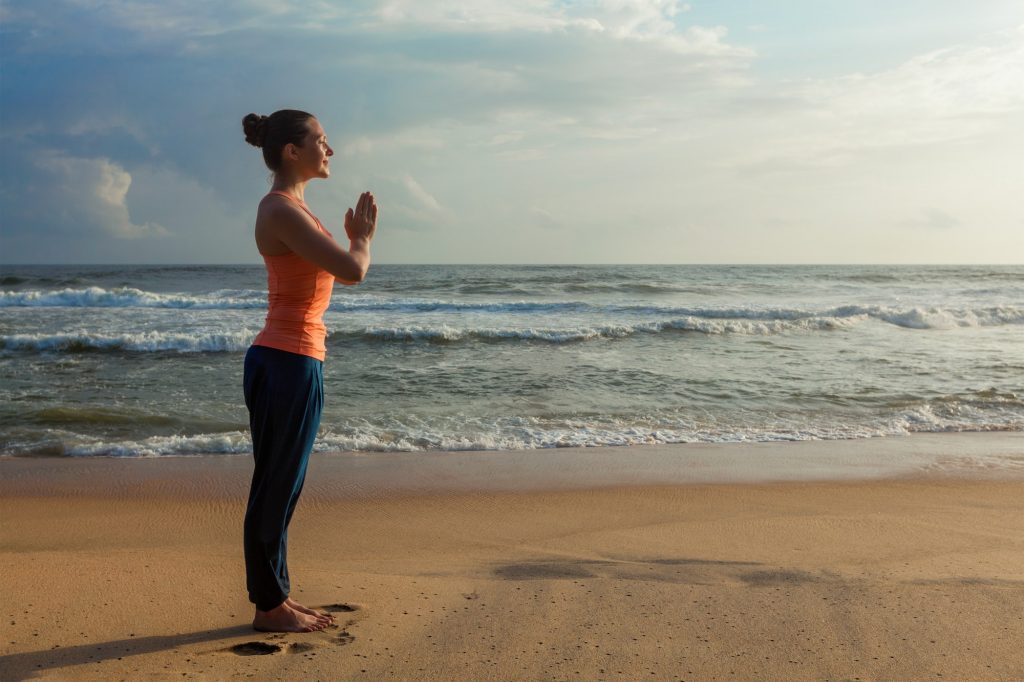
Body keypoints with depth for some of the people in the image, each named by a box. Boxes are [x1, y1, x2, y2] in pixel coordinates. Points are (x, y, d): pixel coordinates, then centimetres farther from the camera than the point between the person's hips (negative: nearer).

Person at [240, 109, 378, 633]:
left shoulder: (293, 208, 15)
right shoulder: (281, 210, -16)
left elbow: (341, 274, 24)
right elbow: (353, 271, -23)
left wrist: (354, 238, 10)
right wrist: (362, 238, -3)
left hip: (295, 360, 10)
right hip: (287, 363, -10)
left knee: (282, 487, 16)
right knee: (275, 488, 1)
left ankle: (277, 597, 26)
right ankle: (269, 606, 14)